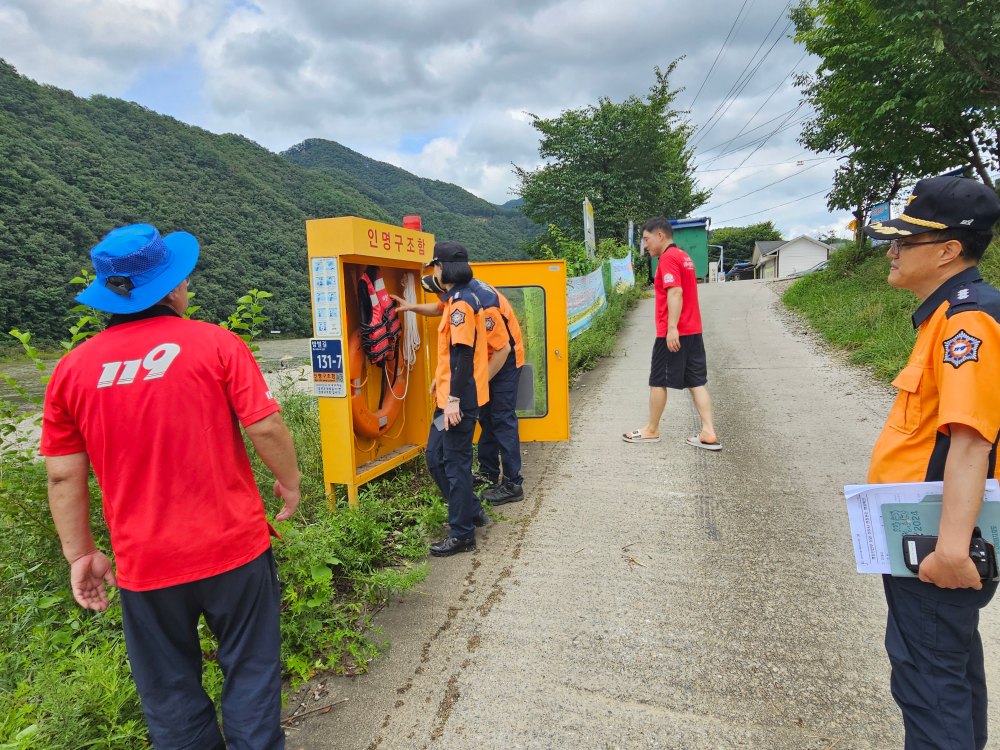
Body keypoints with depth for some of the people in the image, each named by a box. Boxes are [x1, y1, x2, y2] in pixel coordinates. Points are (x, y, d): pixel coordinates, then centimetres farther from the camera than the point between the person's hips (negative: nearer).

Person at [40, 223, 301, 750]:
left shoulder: (71, 369, -3)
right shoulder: (216, 343, -12)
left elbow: (64, 476, 0)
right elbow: (266, 428, -14)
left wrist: (80, 554, 11)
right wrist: (289, 481, 4)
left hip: (144, 565, 3)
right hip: (234, 548, -2)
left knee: (170, 692, 21)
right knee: (250, 668, 18)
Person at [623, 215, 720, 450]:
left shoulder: (668, 258, -12)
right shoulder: (683, 257, 17)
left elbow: (675, 292, -23)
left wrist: (672, 328, -27)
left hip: (672, 335, -9)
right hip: (693, 331, 9)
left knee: (657, 382, 5)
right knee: (696, 382, 7)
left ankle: (652, 430, 17)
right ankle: (709, 434, 4)